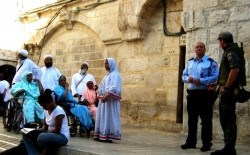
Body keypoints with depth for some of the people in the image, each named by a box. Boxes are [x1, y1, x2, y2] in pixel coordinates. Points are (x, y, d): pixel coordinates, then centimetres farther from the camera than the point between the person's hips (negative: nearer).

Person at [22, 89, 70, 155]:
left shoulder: (58, 111, -20)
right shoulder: (46, 110, 6)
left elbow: (57, 130, -19)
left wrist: (43, 132, -15)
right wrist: (39, 130, -4)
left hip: (62, 137, -9)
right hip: (50, 134, 9)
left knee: (42, 137, -37)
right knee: (26, 134, -1)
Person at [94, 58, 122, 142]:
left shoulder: (115, 74, -8)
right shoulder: (108, 74, 21)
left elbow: (114, 88, -21)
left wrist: (107, 96, -27)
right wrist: (99, 95, 12)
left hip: (110, 100, -9)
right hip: (104, 99, 9)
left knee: (109, 117, -9)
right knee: (103, 117, 7)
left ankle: (108, 136, -8)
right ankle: (101, 135, 10)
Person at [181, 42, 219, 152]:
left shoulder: (210, 62, 0)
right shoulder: (190, 62, 18)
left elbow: (215, 77, -10)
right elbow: (184, 75, 19)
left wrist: (201, 81, -19)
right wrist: (188, 79, -4)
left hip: (205, 94, -5)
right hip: (191, 94, 5)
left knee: (206, 120, -2)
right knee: (191, 119, 11)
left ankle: (206, 143, 5)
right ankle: (191, 142, 20)